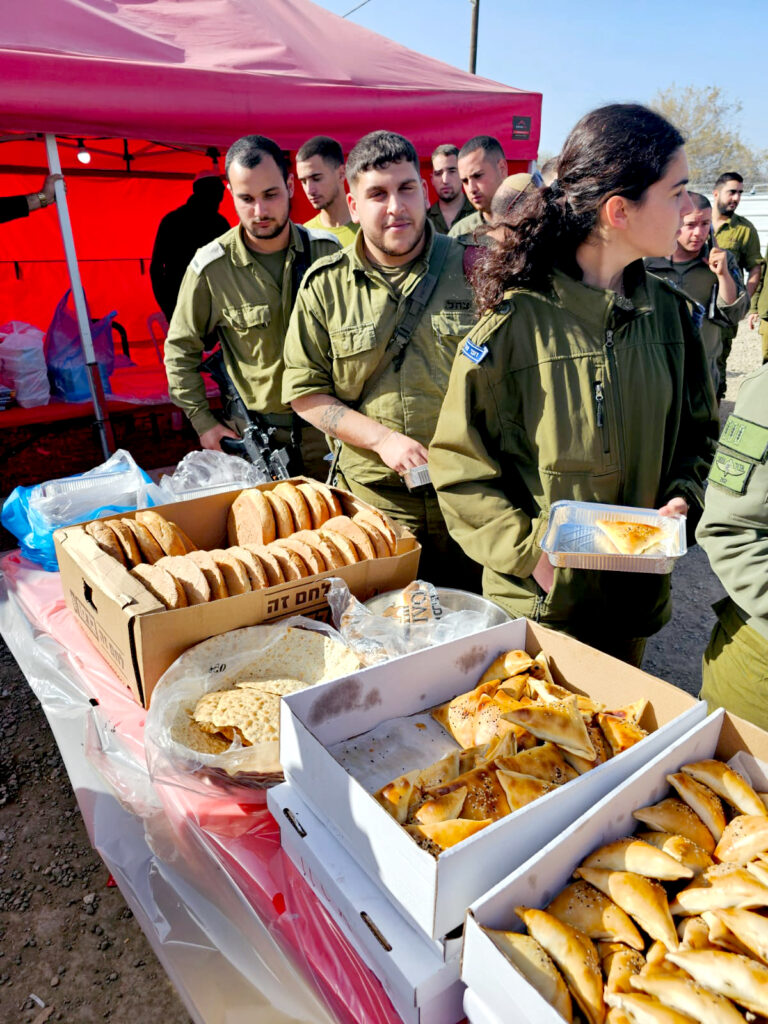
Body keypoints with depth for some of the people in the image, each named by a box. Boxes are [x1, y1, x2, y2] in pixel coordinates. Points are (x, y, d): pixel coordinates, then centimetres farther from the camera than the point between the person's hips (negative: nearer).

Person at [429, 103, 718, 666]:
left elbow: (698, 430, 12)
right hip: (535, 600, -5)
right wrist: (529, 550, -20)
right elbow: (457, 461, -14)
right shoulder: (516, 320, -18)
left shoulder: (668, 311, 0)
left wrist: (683, 498, -6)